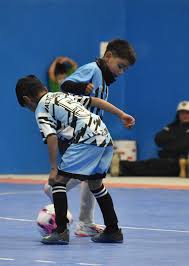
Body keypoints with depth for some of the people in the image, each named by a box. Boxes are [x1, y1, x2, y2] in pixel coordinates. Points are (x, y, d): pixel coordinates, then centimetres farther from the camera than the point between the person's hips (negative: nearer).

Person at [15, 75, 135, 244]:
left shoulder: (41, 110, 4)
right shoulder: (62, 95, 26)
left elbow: (51, 138, -11)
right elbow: (95, 101, 22)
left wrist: (54, 169, -11)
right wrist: (121, 114, 23)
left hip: (87, 140, -8)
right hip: (105, 137, 8)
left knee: (58, 180, -1)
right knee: (95, 183, 23)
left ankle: (61, 231, -9)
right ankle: (113, 231, 26)